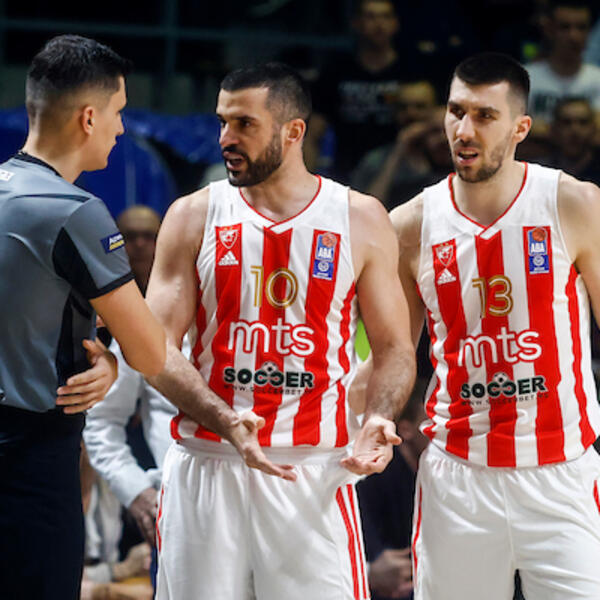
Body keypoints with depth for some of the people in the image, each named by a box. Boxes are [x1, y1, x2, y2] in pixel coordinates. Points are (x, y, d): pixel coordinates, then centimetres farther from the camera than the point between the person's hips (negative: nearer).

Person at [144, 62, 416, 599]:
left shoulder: (361, 220, 6)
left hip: (315, 473, -1)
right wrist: (225, 422, -17)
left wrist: (379, 419, -12)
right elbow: (157, 348, -1)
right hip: (206, 468, 1)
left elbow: (394, 347, 9)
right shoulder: (194, 217, 5)